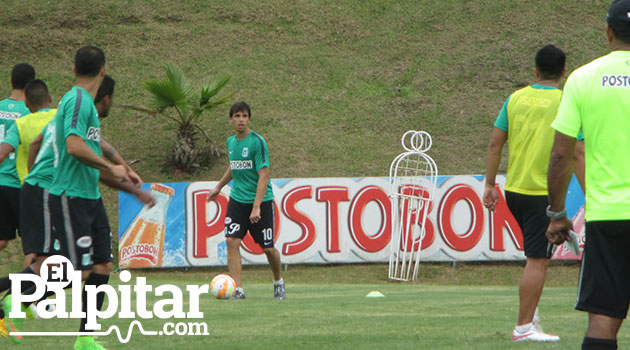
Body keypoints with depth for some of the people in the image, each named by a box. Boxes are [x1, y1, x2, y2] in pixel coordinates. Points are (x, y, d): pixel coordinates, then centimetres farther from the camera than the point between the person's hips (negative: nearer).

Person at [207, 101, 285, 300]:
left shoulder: (257, 142, -14)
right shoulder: (231, 142, 7)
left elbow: (263, 175, -18)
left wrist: (257, 207, -25)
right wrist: (219, 187, 32)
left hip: (261, 201, -5)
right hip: (237, 200, 5)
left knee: (268, 248, 2)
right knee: (232, 241, -12)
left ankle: (278, 282, 29)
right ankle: (238, 289, -11)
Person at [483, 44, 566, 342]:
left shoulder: (515, 99, 4)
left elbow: (495, 144, 3)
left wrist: (489, 184, 10)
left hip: (514, 189, 6)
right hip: (544, 192, -6)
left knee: (537, 255, 22)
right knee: (538, 260, -2)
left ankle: (531, 312, 19)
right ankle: (524, 326, -2)